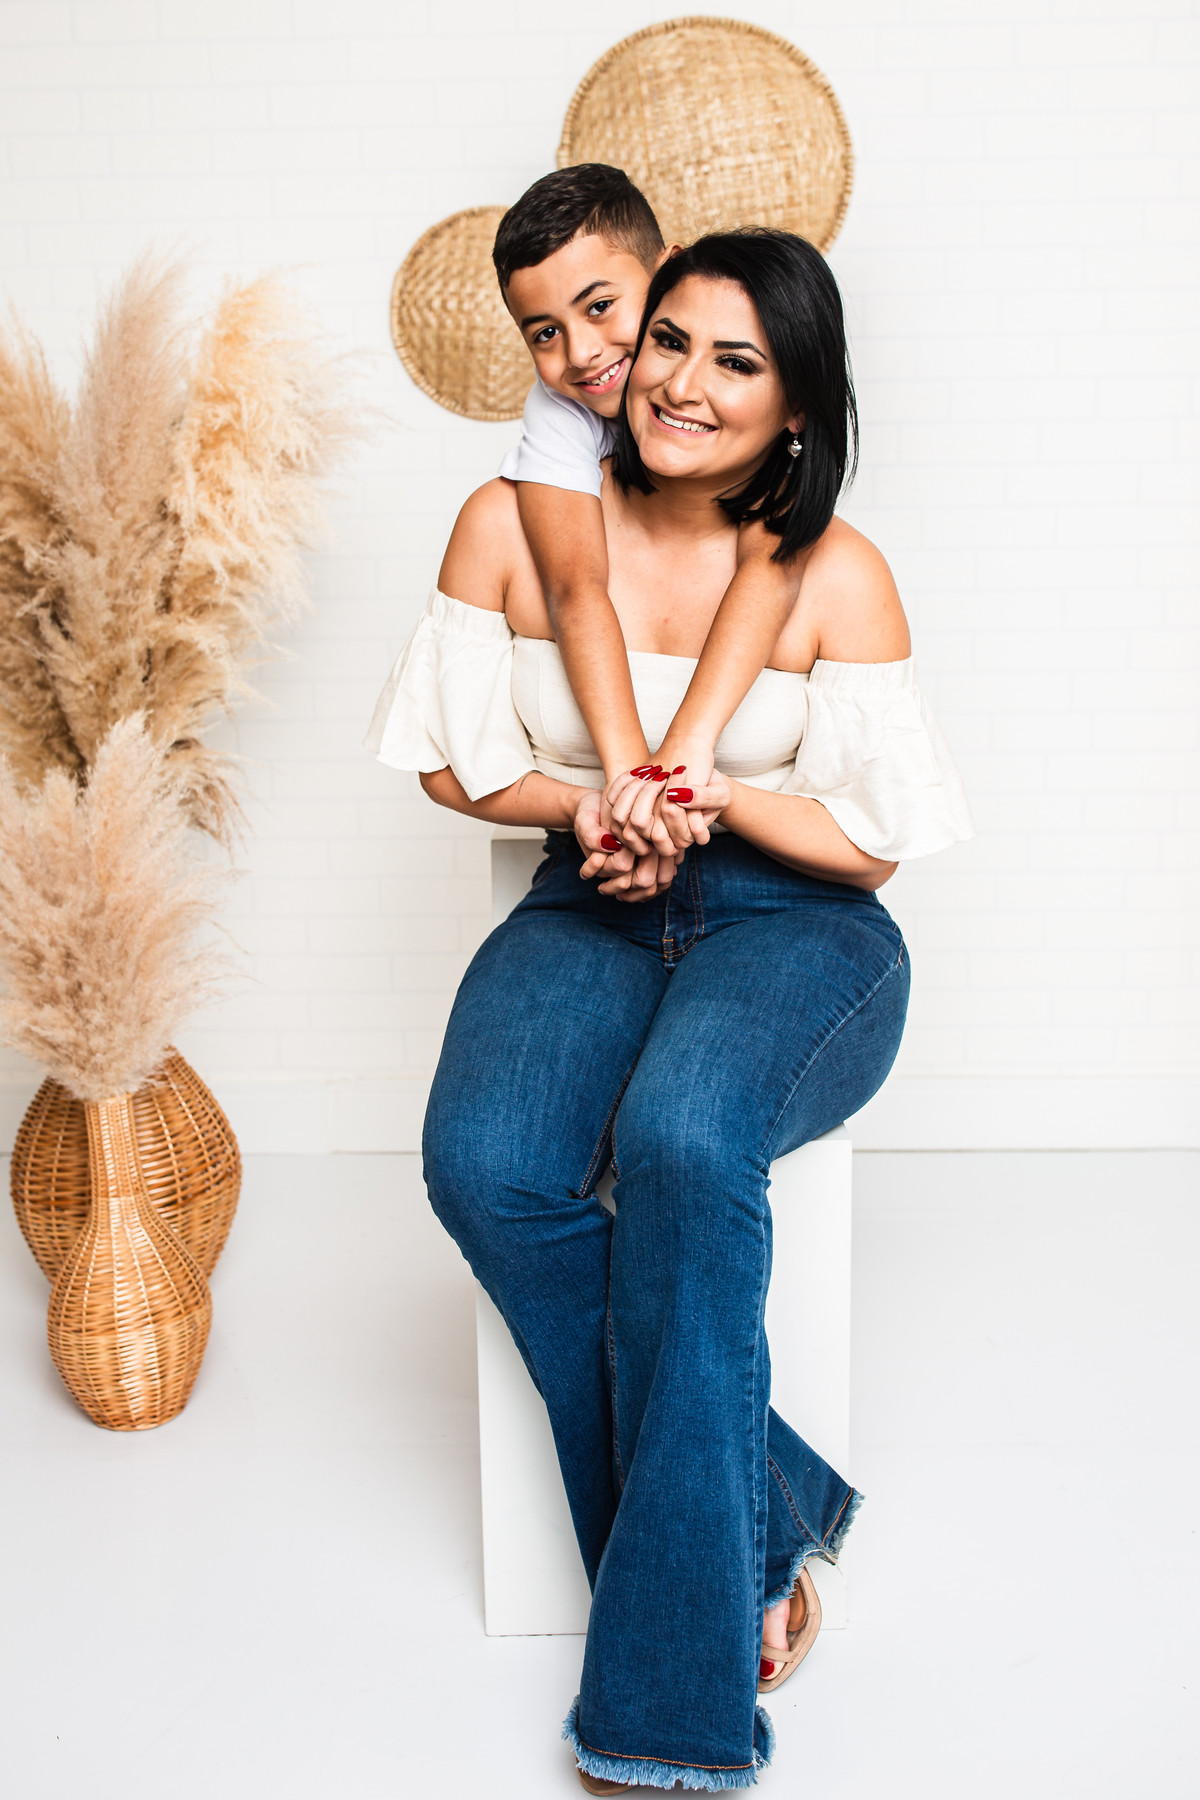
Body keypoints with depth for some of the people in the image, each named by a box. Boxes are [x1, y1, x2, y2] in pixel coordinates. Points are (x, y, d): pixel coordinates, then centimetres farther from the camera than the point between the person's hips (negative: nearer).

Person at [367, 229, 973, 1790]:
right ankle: (764, 1522, -11)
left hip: (795, 925, -2)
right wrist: (584, 797, -11)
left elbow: (873, 842, -3)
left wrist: (714, 789, -18)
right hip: (591, 912, 3)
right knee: (483, 1162, -28)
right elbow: (453, 761, 7)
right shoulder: (515, 524, 1)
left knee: (681, 1141, -35)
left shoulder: (837, 577, -5)